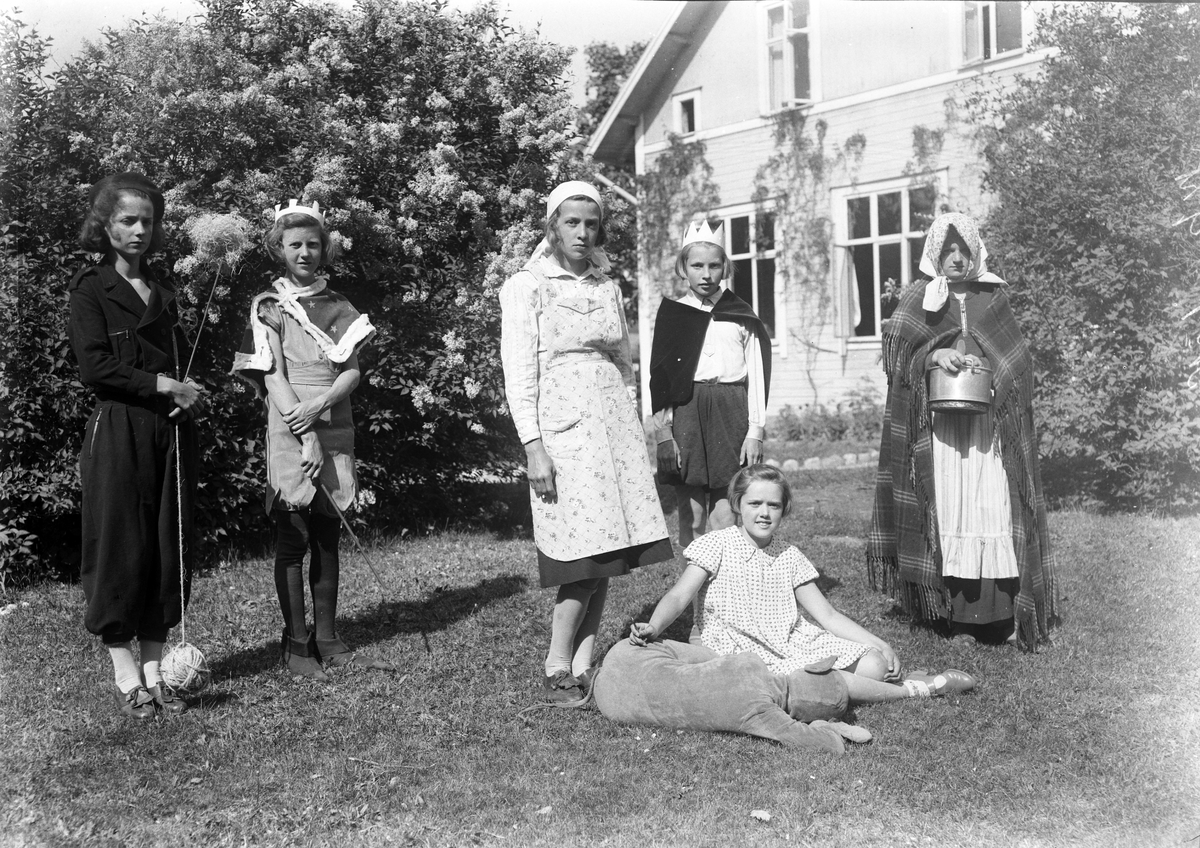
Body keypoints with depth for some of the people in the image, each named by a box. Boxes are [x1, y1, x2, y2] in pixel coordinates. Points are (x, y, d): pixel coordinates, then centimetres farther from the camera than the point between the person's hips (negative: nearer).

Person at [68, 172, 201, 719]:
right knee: (119, 549, -1)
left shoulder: (162, 294, 17)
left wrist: (190, 397, 2)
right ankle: (126, 679, 8)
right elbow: (95, 368, -10)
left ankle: (155, 672, 14)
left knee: (169, 550, 5)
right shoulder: (90, 289, 0)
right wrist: (164, 385, -13)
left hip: (171, 433, 6)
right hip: (117, 434, -5)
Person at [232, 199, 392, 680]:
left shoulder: (339, 307, 11)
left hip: (335, 430, 4)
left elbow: (353, 371, 4)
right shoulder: (269, 307, 1)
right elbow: (273, 377, -7)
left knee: (328, 537, 7)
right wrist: (307, 438, -16)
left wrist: (319, 403, -16)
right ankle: (295, 643, 6)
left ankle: (326, 640, 13)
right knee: (294, 537, -1)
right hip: (290, 435, -3)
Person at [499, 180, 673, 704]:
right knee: (585, 557, -10)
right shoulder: (526, 287, -1)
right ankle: (556, 669, 4)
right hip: (562, 429, -5)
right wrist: (533, 446, -14)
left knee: (609, 556, 2)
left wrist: (633, 432, 14)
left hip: (614, 425, 5)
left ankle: (583, 667, 10)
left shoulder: (607, 288, 15)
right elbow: (519, 375, -7)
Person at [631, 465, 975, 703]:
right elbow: (679, 595, -12)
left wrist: (881, 646, 2)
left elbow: (827, 616, 11)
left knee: (873, 664, -18)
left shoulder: (789, 556, 10)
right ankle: (919, 689, -9)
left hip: (795, 642, 5)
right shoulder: (716, 546, -3)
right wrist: (653, 628, -33)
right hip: (748, 654, -5)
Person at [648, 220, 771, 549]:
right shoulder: (671, 314, 8)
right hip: (685, 414, 1)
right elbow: (658, 377, 5)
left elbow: (757, 375, 7)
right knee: (691, 517, 2)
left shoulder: (742, 316, 9)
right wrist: (663, 432, -4)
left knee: (725, 517, -5)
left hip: (730, 414, 0)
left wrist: (755, 432, -1)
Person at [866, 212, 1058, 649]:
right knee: (949, 512, -5)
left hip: (990, 422, 1)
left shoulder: (993, 297, 15)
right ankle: (959, 619, -2)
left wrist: (987, 367, -6)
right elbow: (895, 350, 0)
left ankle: (1004, 615, -2)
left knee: (996, 509, -6)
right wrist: (934, 354, -17)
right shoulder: (917, 300, 11)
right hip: (939, 424, -1)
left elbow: (1018, 360, 15)